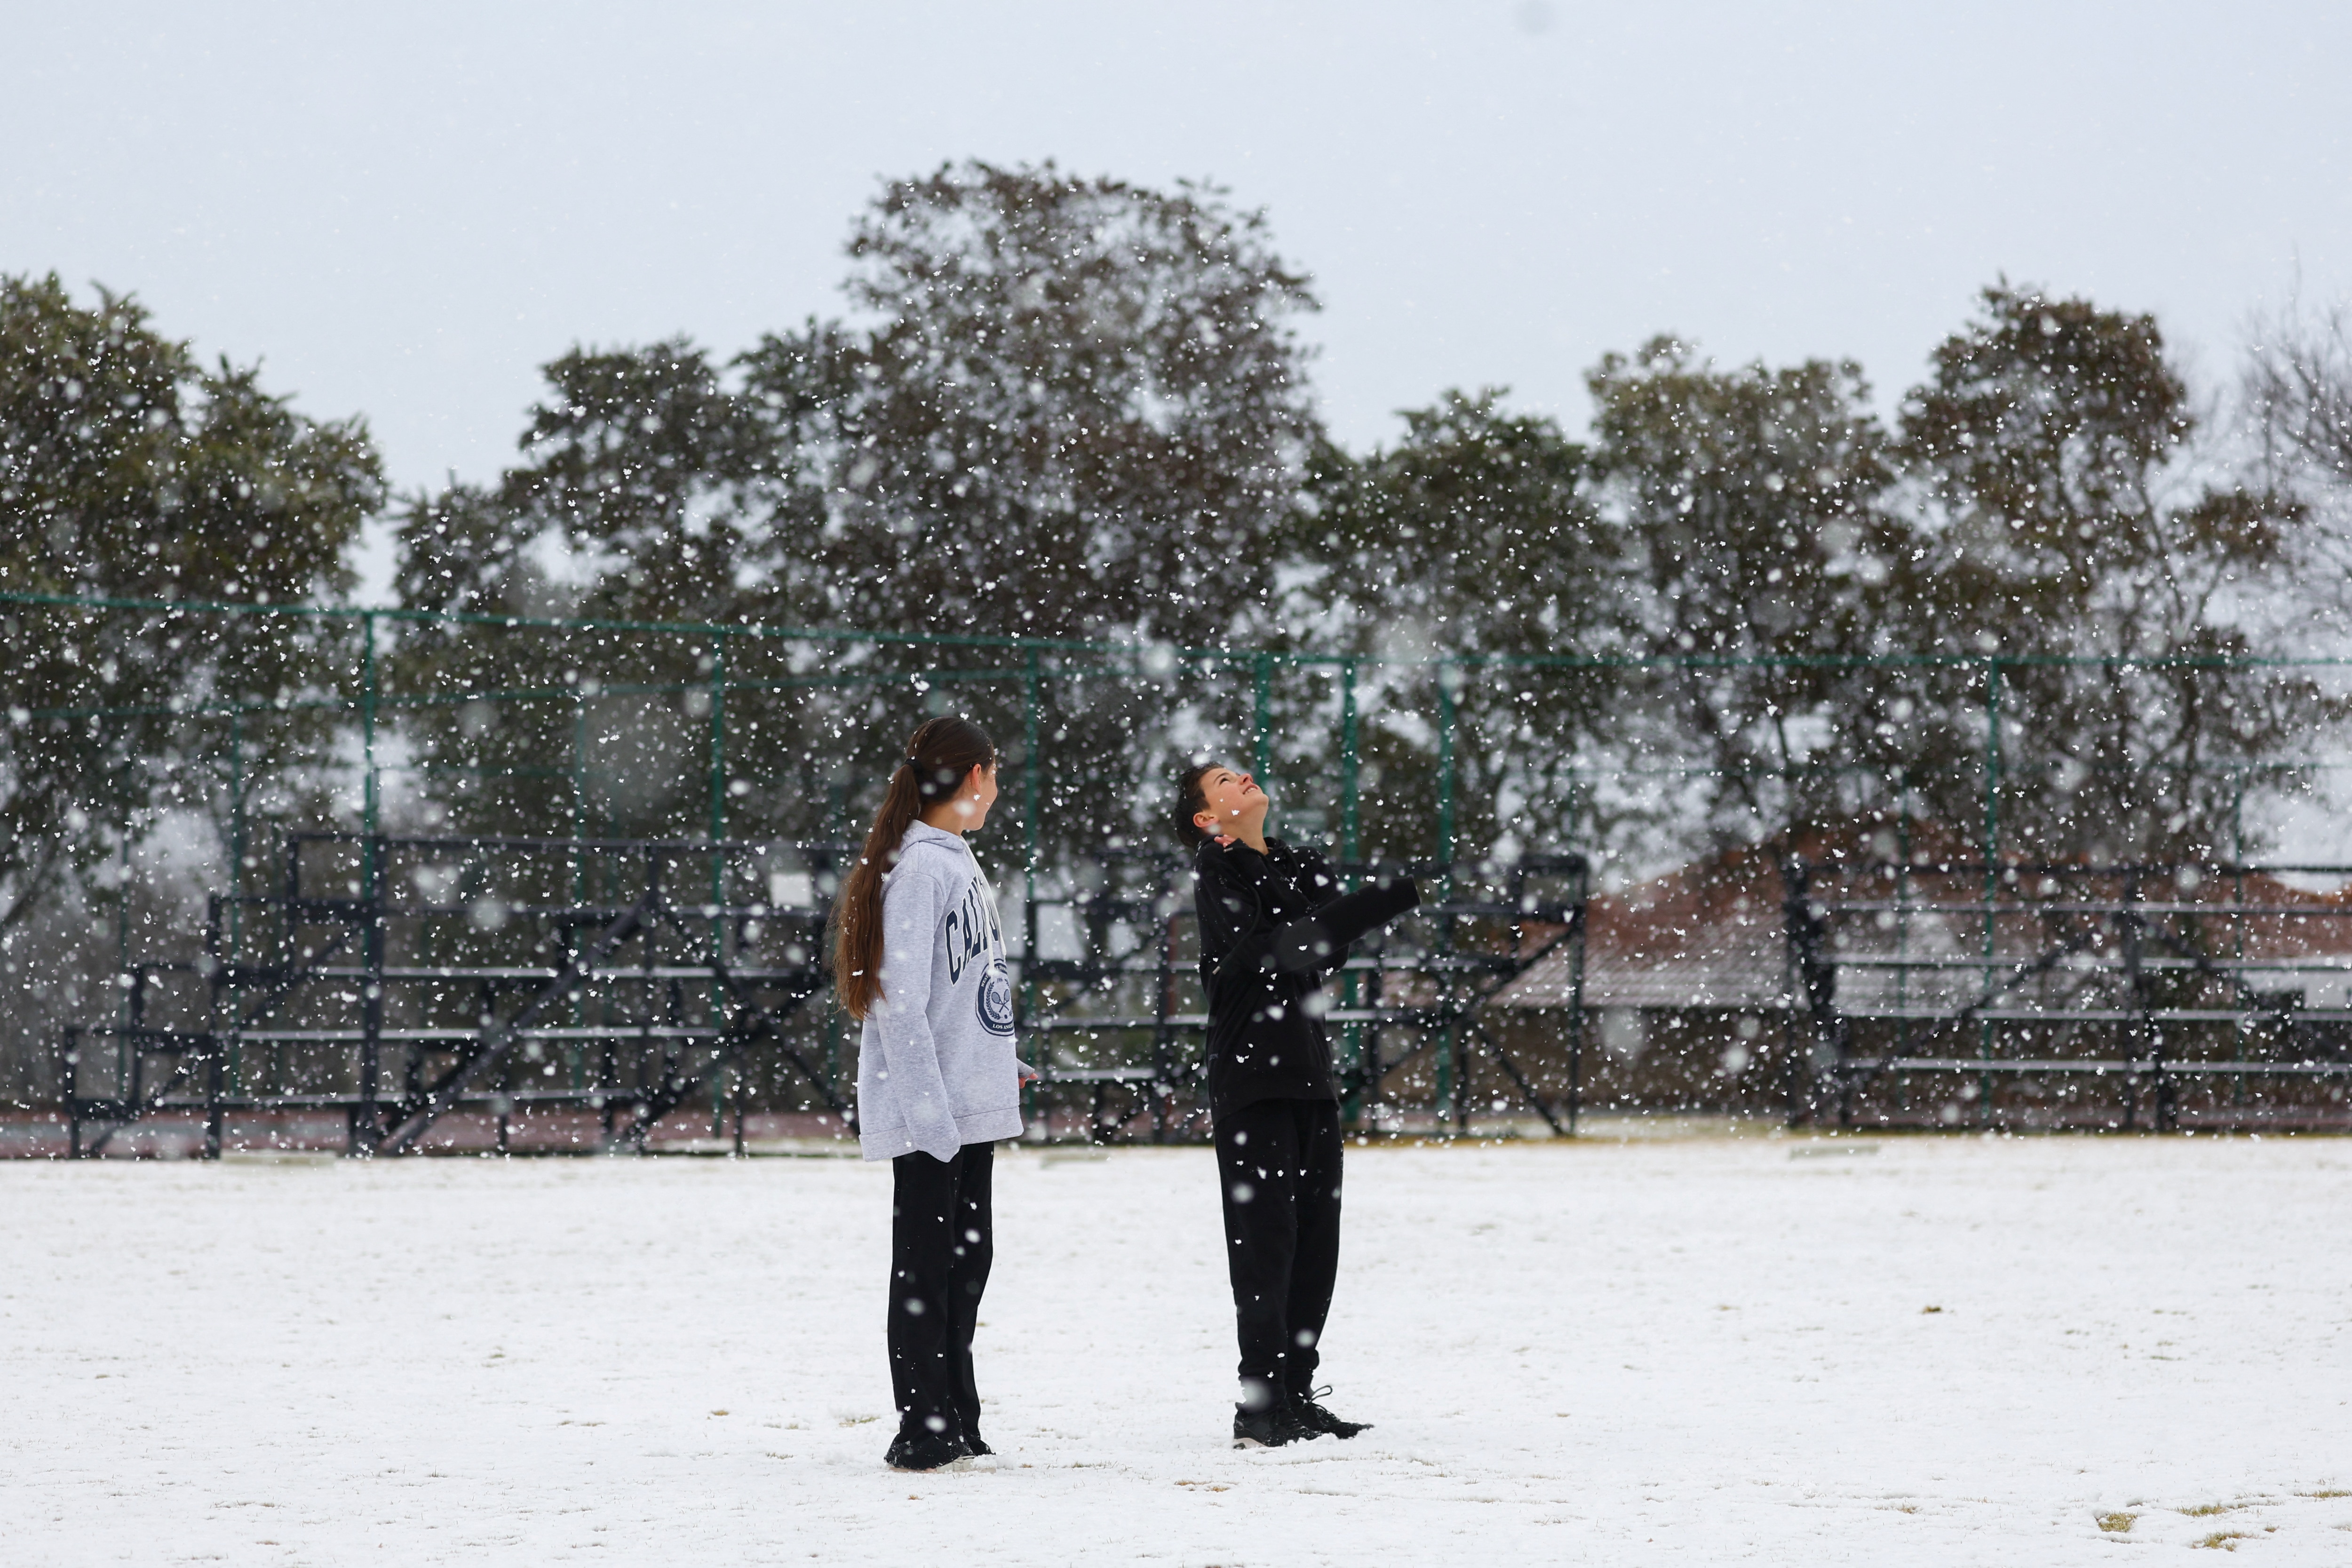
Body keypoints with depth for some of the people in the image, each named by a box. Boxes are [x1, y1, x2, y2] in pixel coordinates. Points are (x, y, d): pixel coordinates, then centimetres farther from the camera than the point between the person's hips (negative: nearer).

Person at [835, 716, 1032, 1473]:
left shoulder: (955, 860, 15)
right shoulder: (918, 865, -14)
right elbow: (901, 998, -19)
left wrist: (999, 1064, 17)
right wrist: (930, 1107, -22)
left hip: (969, 1104, 10)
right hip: (930, 1111, -10)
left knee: (967, 1256, 13)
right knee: (926, 1265, -4)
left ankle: (956, 1428, 19)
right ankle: (924, 1432, 0)